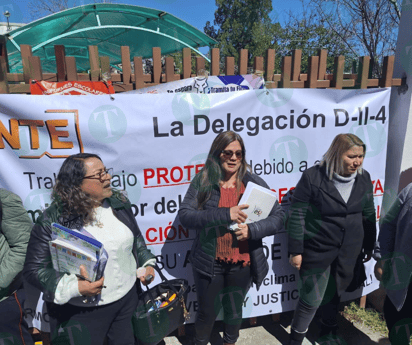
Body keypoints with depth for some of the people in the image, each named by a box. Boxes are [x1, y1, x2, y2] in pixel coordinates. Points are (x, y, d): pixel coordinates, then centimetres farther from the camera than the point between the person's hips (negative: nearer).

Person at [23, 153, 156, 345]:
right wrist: (74, 287, -25)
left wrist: (147, 263, 3)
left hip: (128, 299, 5)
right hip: (82, 313, -4)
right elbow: (34, 268, -14)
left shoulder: (120, 203, -4)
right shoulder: (52, 220, -19)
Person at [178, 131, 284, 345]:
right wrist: (224, 214, -27)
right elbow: (185, 215, -18)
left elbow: (278, 217, -6)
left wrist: (251, 230, -23)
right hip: (209, 264, -1)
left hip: (242, 264, 2)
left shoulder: (254, 183, -6)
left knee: (234, 311, 24)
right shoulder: (202, 181, -8)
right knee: (207, 313, 18)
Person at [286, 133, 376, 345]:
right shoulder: (313, 177, -18)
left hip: (349, 252, 5)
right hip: (317, 252, -5)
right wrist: (295, 250, -13)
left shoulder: (364, 178, -1)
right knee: (311, 300, 4)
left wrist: (369, 246, 14)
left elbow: (369, 215, 10)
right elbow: (296, 215, -15)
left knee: (334, 294, 22)